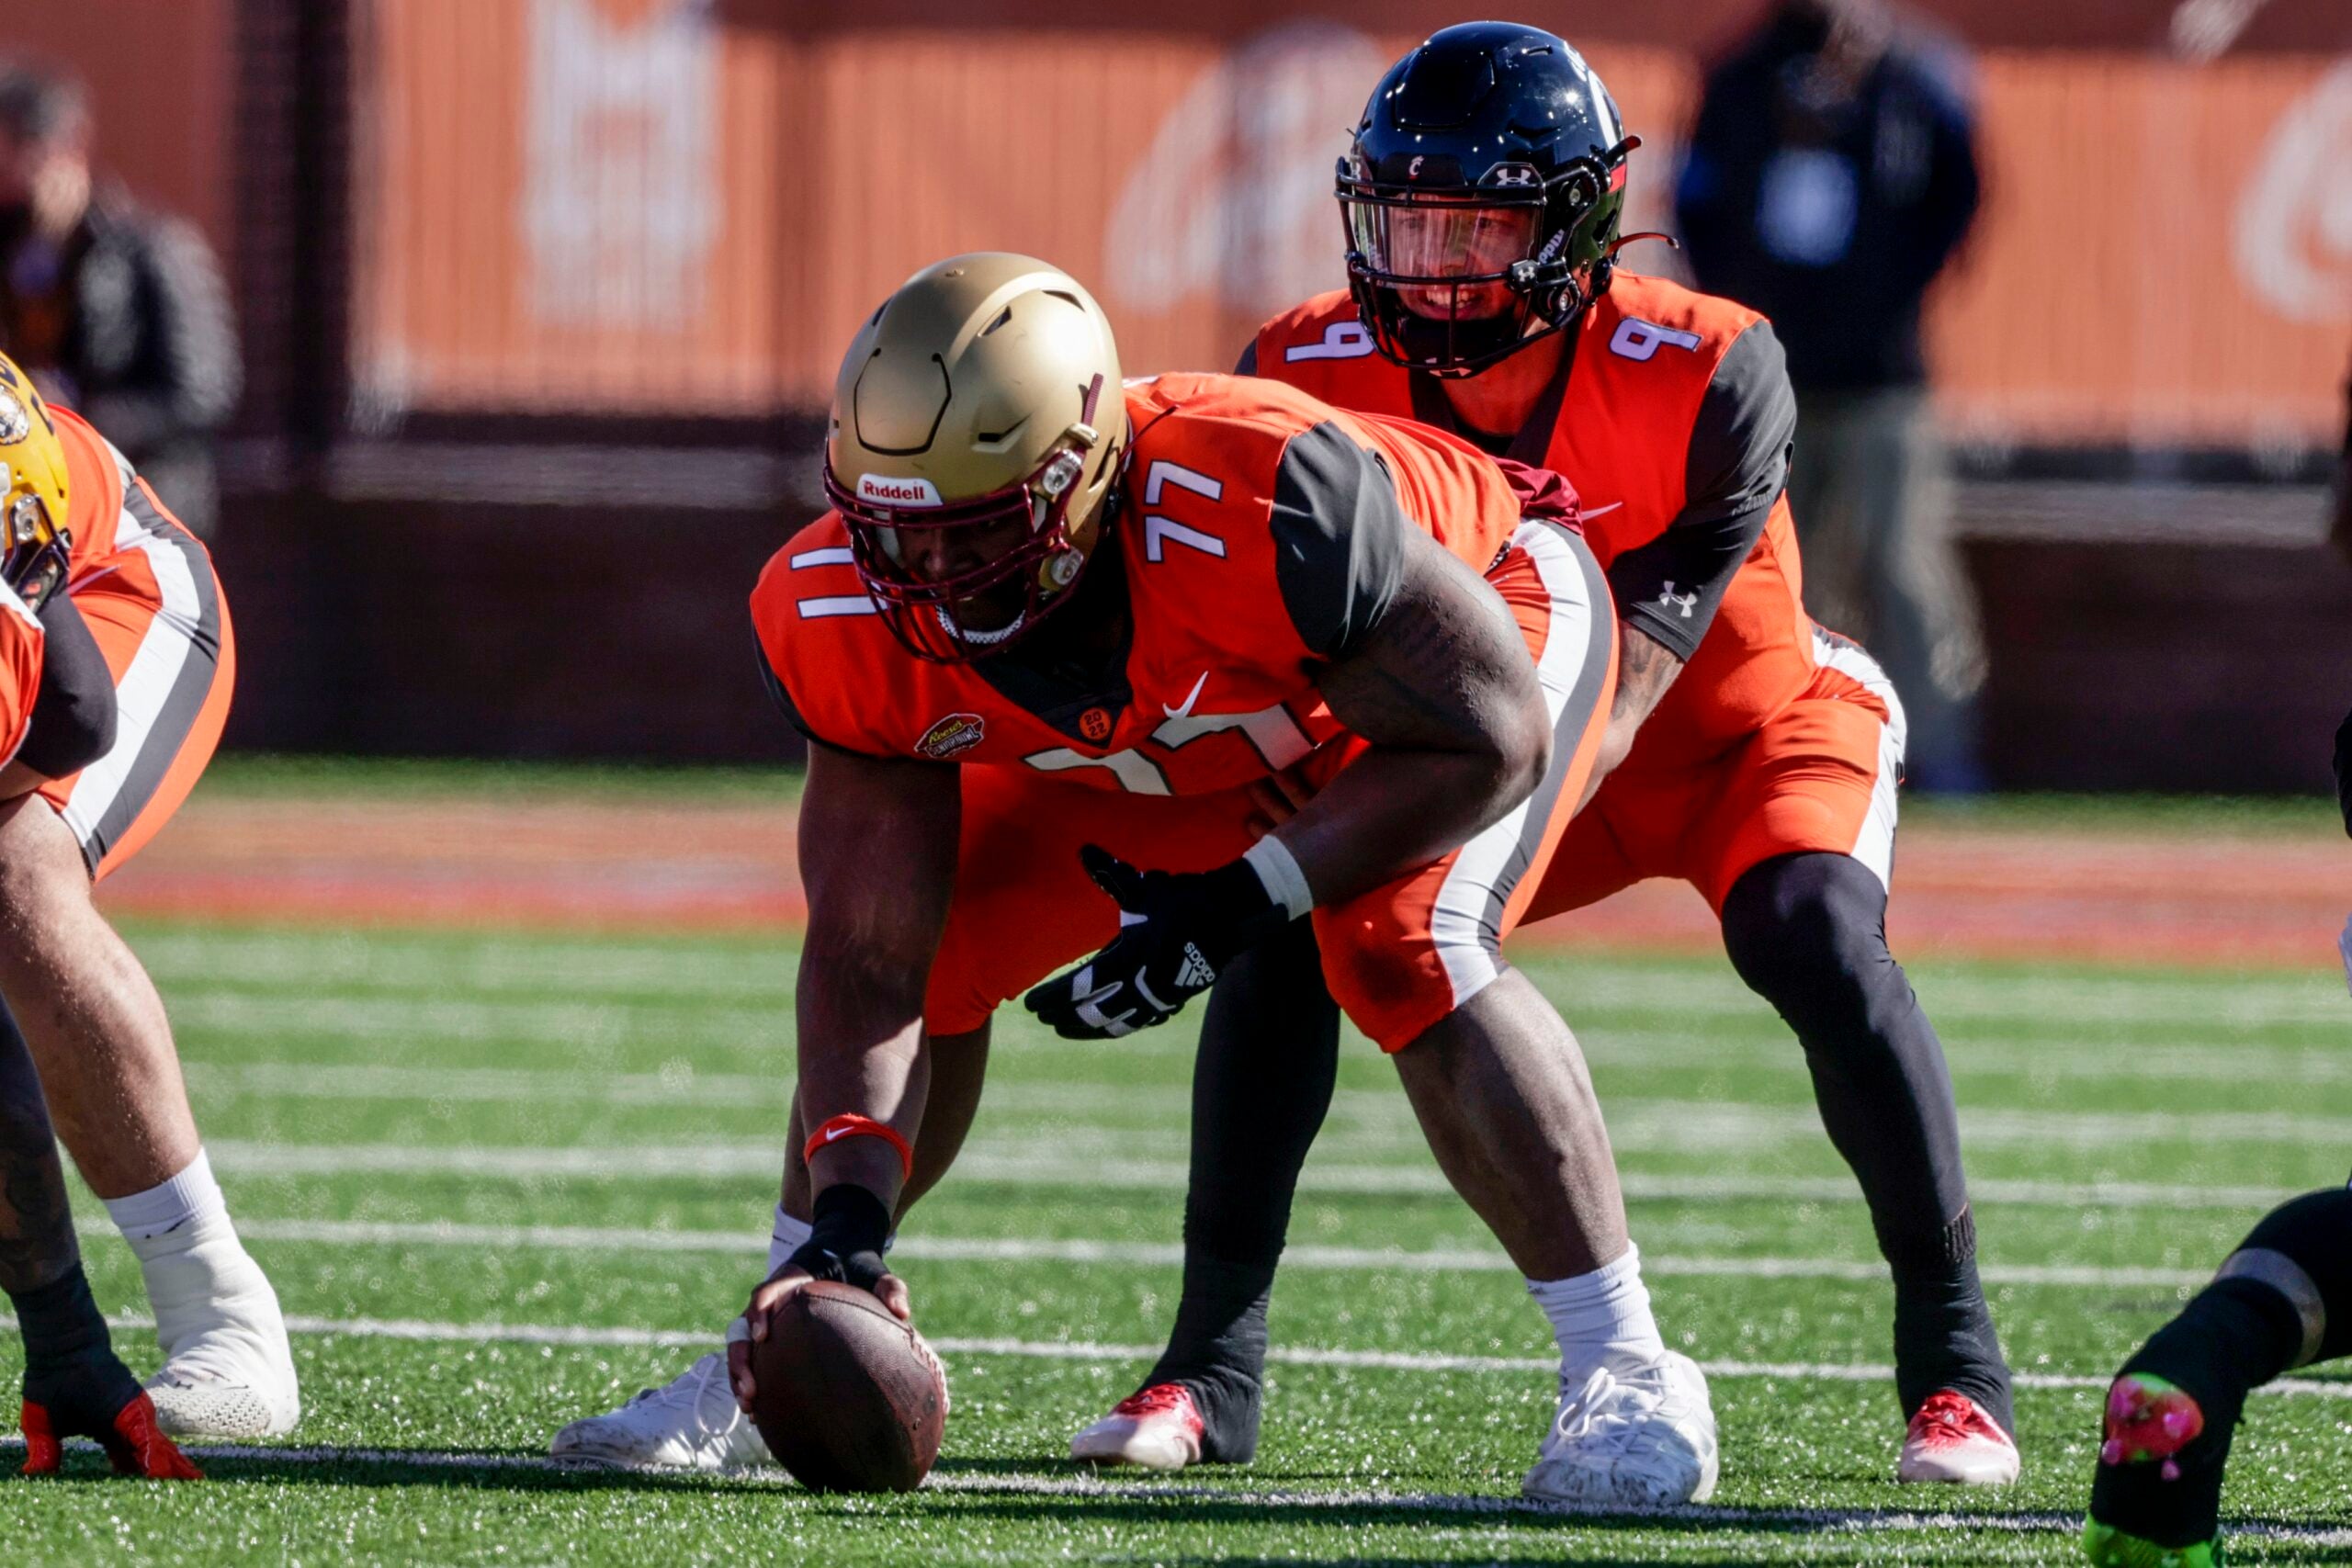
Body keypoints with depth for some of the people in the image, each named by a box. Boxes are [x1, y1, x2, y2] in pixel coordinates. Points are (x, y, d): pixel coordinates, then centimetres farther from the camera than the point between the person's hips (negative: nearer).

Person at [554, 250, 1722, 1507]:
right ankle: (766, 1361, 14)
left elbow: (1488, 737, -32)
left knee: (1403, 963, -30)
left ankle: (1631, 1378, -21)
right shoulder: (850, 623, -28)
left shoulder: (1255, 509, -46)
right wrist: (845, 1217, -35)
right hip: (1188, 734, 6)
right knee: (934, 947, -3)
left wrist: (1237, 907, -36)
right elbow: (866, 960, -21)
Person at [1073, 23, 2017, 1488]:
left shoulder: (1705, 378, -33)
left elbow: (1619, 682, -36)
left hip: (1743, 722, -3)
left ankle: (1954, 1360, -17)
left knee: (1816, 939, -31)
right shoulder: (1313, 377, -22)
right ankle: (1212, 1362, -7)